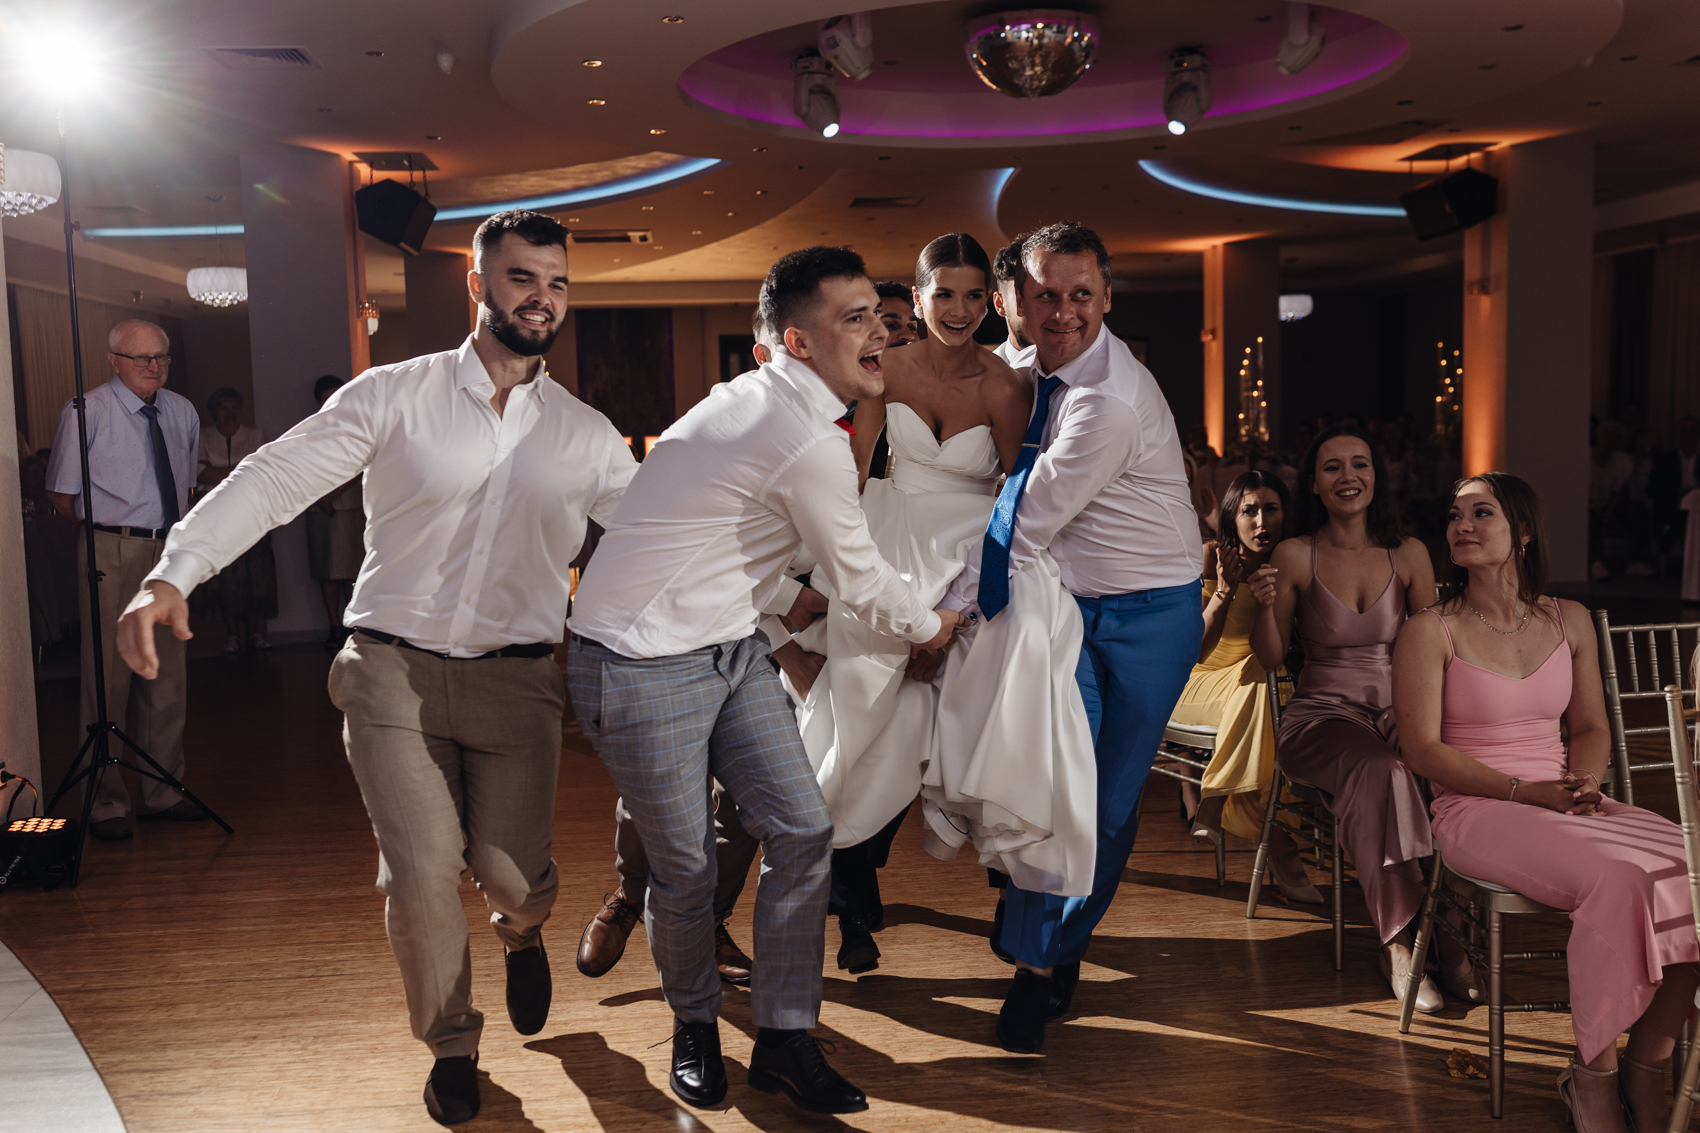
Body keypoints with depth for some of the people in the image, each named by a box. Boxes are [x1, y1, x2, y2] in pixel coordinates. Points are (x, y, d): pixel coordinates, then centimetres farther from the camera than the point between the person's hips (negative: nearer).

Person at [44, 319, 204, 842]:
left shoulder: (182, 412, 11)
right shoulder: (87, 412, -5)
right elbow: (61, 495, 0)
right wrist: (108, 529, 0)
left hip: (168, 551, 5)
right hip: (111, 556, -5)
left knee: (167, 678, 10)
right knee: (109, 677, -3)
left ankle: (162, 793, 22)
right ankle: (106, 803, 9)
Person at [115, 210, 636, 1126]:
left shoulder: (586, 436, 6)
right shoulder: (394, 397, -1)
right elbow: (271, 479, -6)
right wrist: (174, 573, -19)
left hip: (516, 679, 2)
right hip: (394, 669, -1)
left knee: (511, 875, -3)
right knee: (421, 875, -5)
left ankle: (521, 932, 38)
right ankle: (450, 1044, 24)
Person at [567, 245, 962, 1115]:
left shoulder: (761, 399, 6)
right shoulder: (812, 441, -23)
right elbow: (859, 581, -10)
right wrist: (932, 628, 9)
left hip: (729, 648, 9)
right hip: (643, 668, -9)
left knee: (802, 832, 4)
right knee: (687, 869, 5)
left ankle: (783, 1040, 17)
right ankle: (694, 1028, 33)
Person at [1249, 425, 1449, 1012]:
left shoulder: (1408, 554, 6)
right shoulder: (1294, 556, 1)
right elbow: (1271, 656, 3)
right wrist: (1264, 602, -16)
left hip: (1398, 711, 2)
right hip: (1322, 715, -2)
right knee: (1377, 768, -36)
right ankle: (1399, 939, -29)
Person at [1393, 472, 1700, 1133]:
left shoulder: (1570, 621, 13)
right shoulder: (1431, 632, -3)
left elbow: (1590, 728, 18)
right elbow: (1424, 750, -7)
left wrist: (1583, 781, -5)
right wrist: (1525, 792, -16)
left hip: (1563, 802, 5)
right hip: (1477, 811, -5)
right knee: (1618, 878, -30)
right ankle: (1593, 1071, -11)